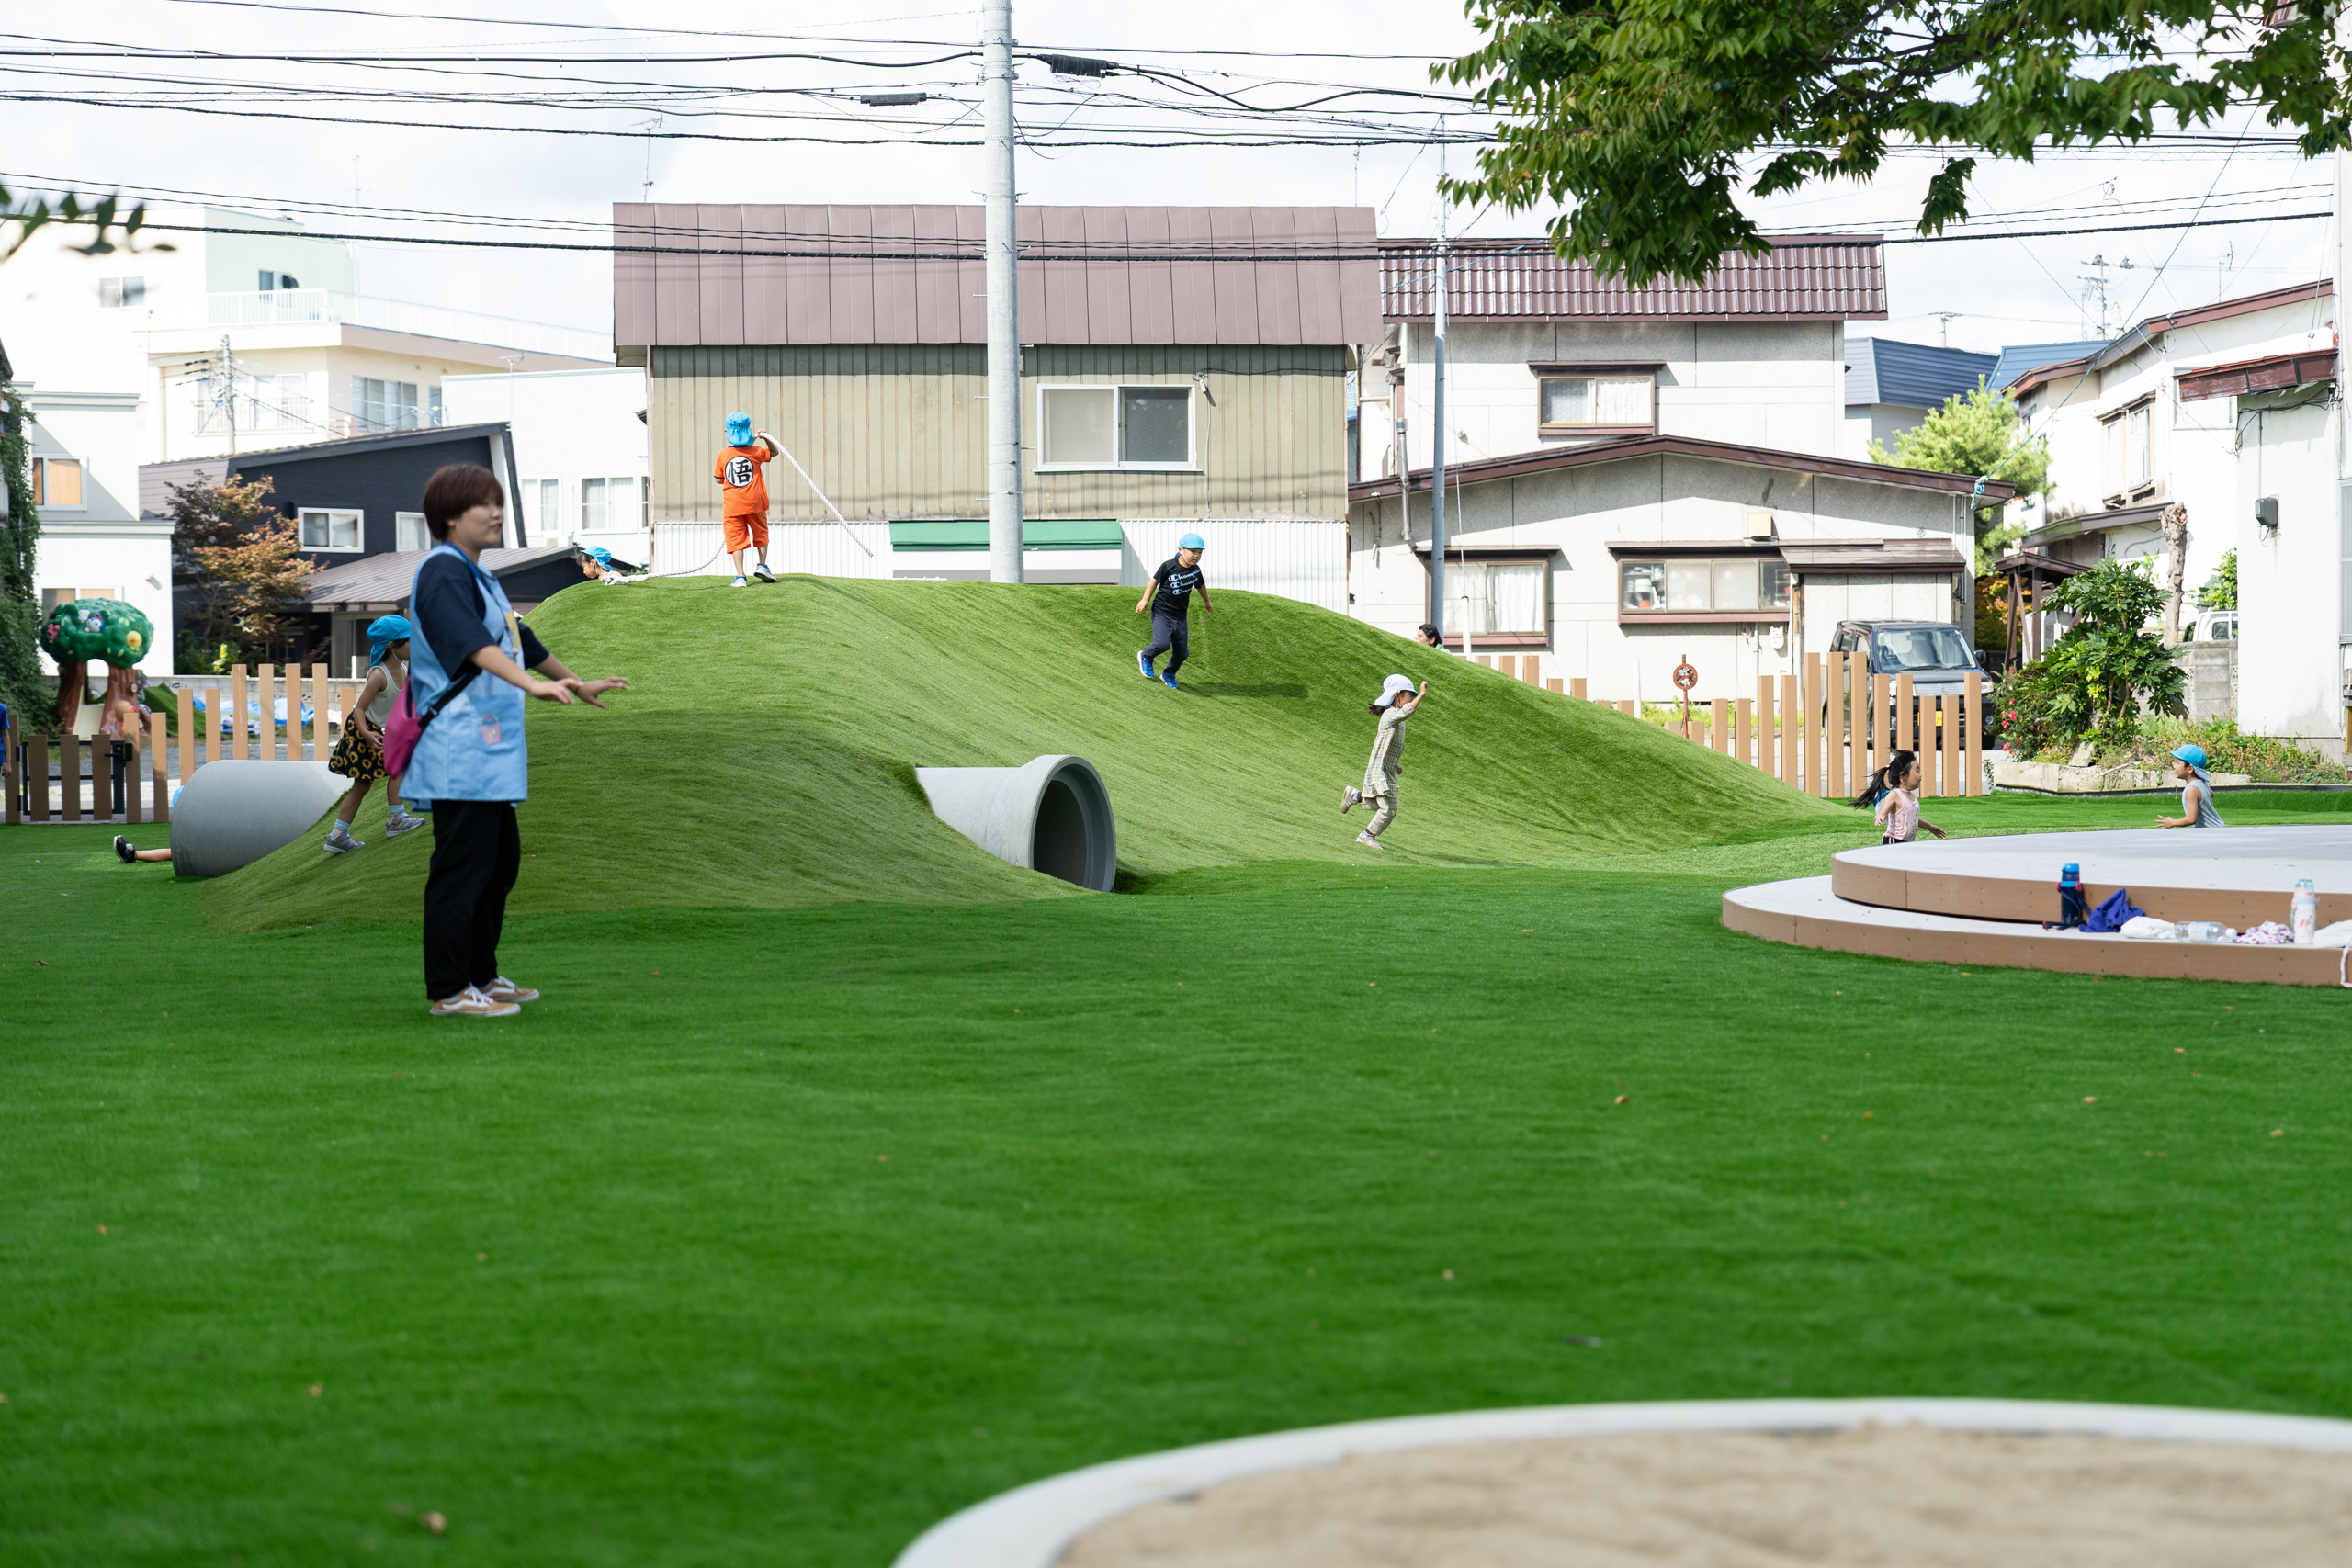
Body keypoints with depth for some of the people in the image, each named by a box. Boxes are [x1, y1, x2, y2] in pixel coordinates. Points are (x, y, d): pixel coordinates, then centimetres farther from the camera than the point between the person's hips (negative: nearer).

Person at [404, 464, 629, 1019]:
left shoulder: (477, 577, 19)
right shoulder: (443, 573, -13)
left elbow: (520, 642, 33)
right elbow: (472, 642, -30)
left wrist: (576, 684, 42)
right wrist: (533, 684, -43)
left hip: (490, 751, 11)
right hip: (458, 749, -11)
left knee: (500, 860, 16)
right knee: (461, 867, -8)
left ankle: (480, 975, 26)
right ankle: (448, 991, -3)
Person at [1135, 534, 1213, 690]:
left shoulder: (1195, 570, 1)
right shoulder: (1168, 567, -14)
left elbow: (1201, 585, 22)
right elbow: (1155, 581, 0)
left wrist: (1207, 602, 37)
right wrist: (1145, 600, 1)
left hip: (1180, 617, 5)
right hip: (1161, 613, -5)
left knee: (1182, 653, 5)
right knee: (1162, 643, -24)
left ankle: (1169, 675, 34)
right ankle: (1146, 657, 10)